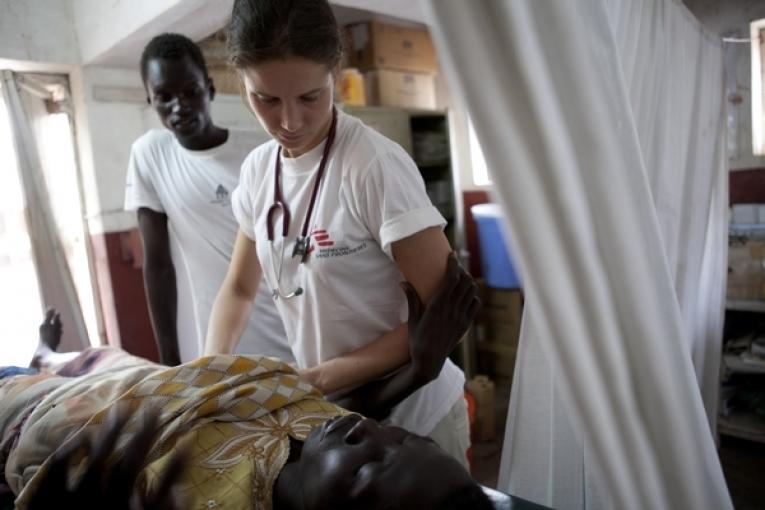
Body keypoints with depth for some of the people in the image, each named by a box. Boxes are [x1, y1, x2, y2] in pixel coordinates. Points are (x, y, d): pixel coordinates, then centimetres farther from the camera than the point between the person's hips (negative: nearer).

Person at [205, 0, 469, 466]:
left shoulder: (374, 165, -23)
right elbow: (239, 290, 8)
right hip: (331, 415, 6)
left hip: (415, 420, -5)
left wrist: (319, 378, -21)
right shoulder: (258, 170, -4)